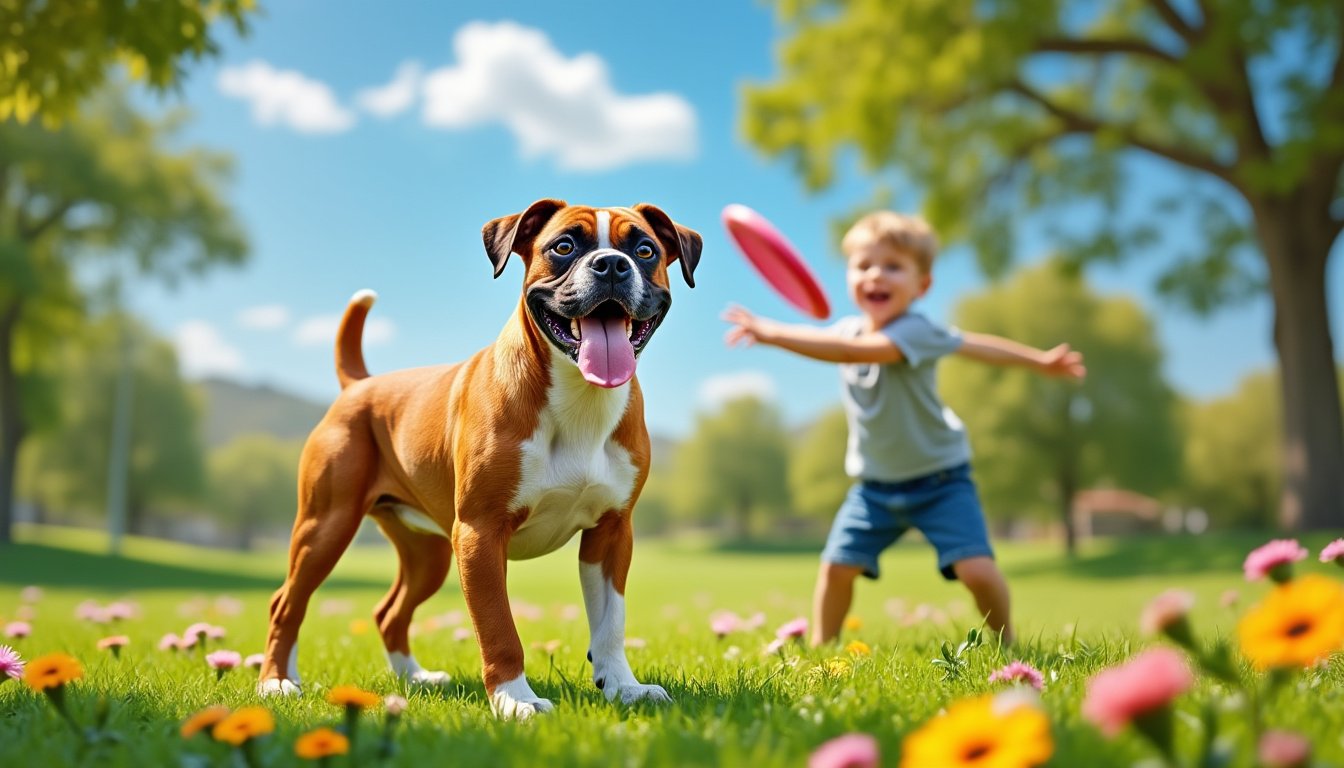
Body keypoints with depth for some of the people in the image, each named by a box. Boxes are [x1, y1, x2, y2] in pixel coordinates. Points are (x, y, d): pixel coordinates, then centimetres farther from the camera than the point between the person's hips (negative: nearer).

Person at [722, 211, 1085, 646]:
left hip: (939, 479, -5)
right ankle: (821, 647, 19)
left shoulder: (917, 332, -26)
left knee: (977, 570, -15)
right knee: (836, 566, -3)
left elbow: (851, 351, -42)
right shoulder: (848, 328, -3)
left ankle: (1007, 644, 13)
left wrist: (773, 334, -48)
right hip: (875, 483, 6)